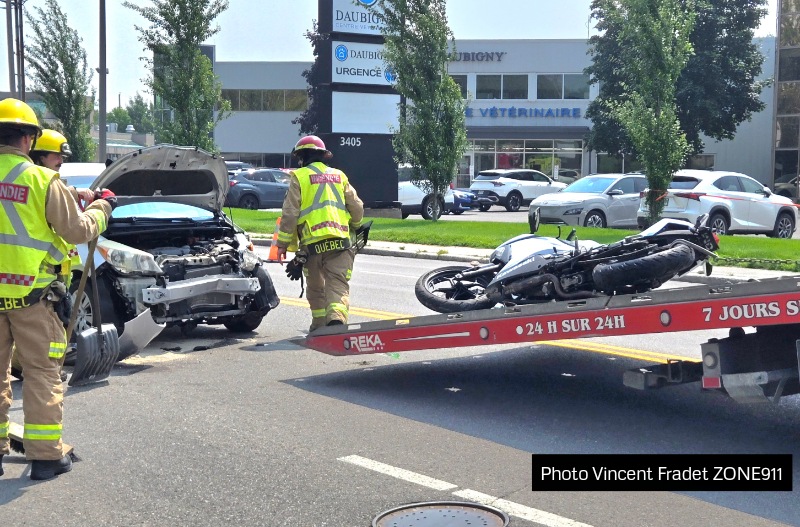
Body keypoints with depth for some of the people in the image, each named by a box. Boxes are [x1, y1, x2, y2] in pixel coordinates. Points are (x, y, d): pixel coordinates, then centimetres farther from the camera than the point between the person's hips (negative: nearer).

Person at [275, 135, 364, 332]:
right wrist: (353, 229, 33)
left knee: (316, 288, 15)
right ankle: (336, 317, -29)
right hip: (341, 242, 2)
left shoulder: (299, 177, 4)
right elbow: (357, 208, 14)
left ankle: (320, 325, 20)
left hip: (313, 243, -2)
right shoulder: (339, 176, 15)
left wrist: (282, 244, 3)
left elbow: (290, 214, -2)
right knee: (338, 285, -5)